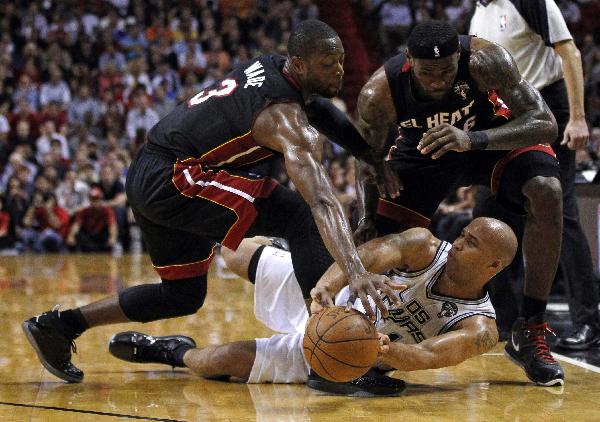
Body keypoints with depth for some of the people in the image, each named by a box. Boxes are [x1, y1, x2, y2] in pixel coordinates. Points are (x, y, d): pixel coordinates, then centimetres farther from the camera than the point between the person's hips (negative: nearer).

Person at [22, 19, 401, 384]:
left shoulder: (270, 66, 8)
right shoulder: (286, 119, -19)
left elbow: (318, 105, 29)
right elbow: (321, 202, -32)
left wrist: (374, 158, 24)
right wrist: (356, 272, -41)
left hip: (146, 179, 10)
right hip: (172, 178, -10)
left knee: (182, 295, 23)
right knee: (301, 216, -16)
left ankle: (56, 326, 28)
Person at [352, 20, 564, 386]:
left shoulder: (485, 60, -37)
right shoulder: (378, 94, -30)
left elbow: (545, 123, -41)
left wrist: (472, 140, -55)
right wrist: (368, 218, -27)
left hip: (495, 134, -2)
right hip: (422, 147, 2)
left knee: (546, 192, -30)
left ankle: (530, 334, -18)